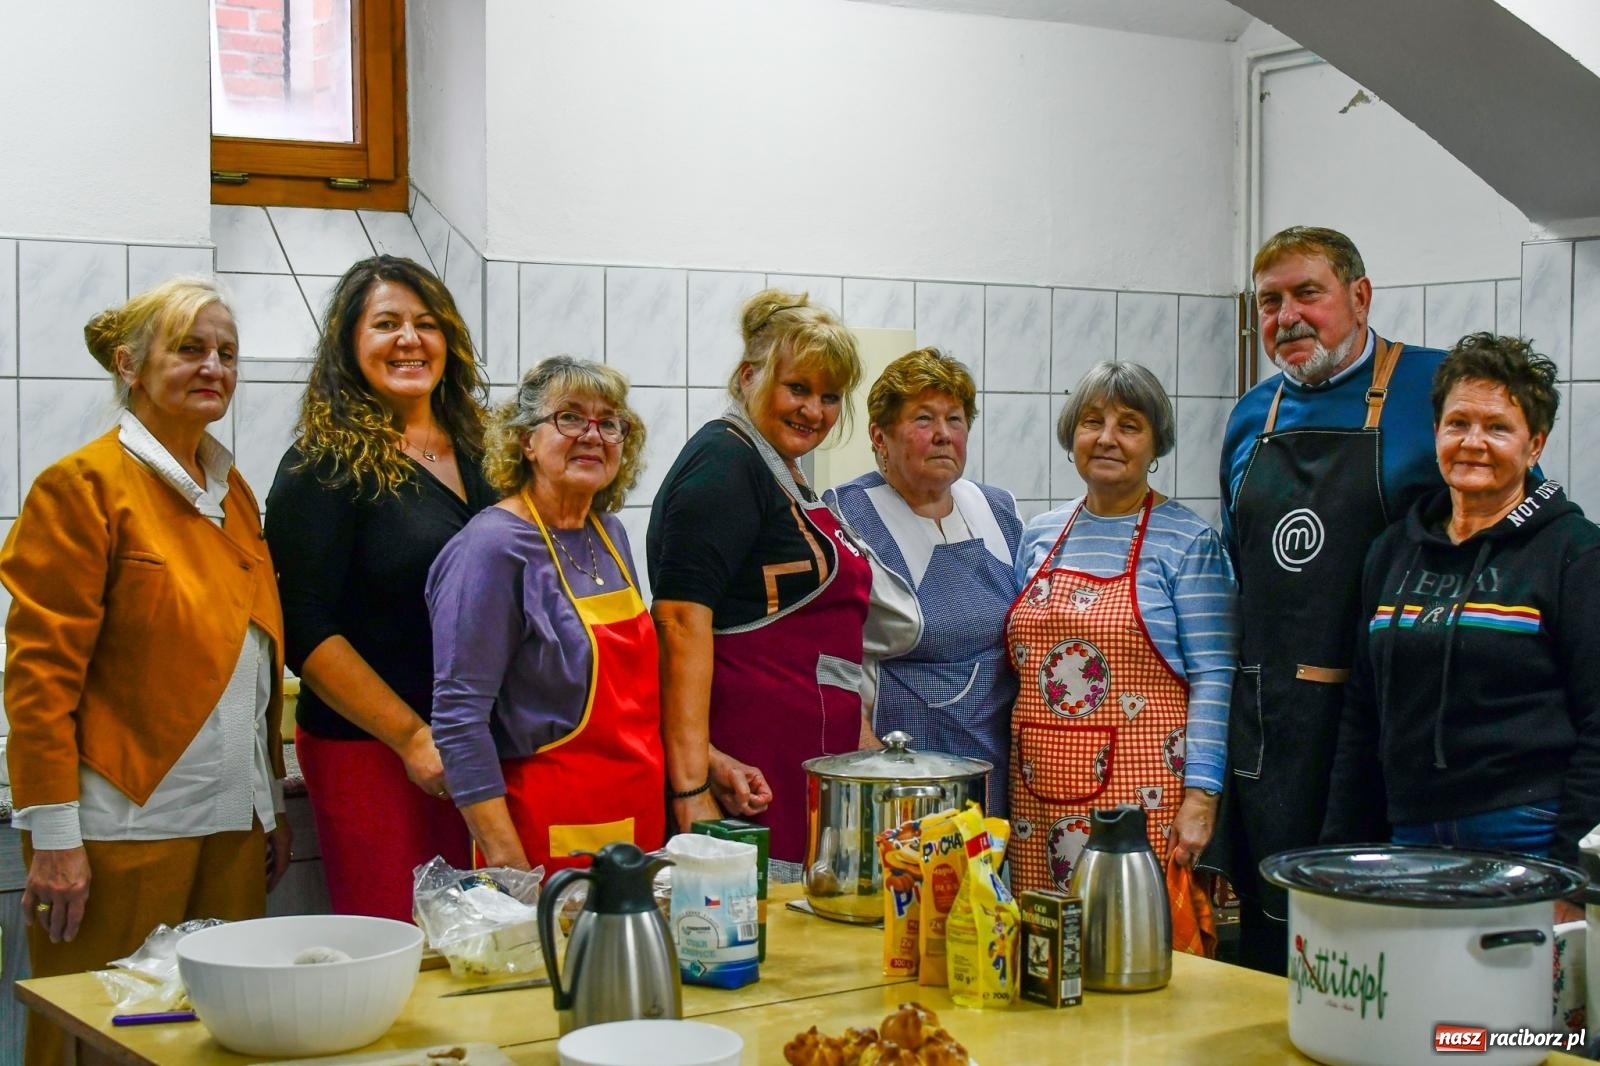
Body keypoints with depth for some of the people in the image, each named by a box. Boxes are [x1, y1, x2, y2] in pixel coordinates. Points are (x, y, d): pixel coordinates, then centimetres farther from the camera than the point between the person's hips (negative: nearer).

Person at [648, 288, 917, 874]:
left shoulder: (785, 475, 21)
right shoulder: (725, 463, -9)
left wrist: (862, 740, 25)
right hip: (749, 775, -10)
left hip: (811, 771, 10)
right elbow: (681, 618, -20)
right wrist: (692, 784, -26)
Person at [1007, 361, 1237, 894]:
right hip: (1040, 795, 5)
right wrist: (1000, 791, 13)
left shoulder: (1188, 541, -2)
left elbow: (1212, 676, -7)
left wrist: (1200, 796, -14)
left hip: (1142, 799, -4)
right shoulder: (1039, 536, 13)